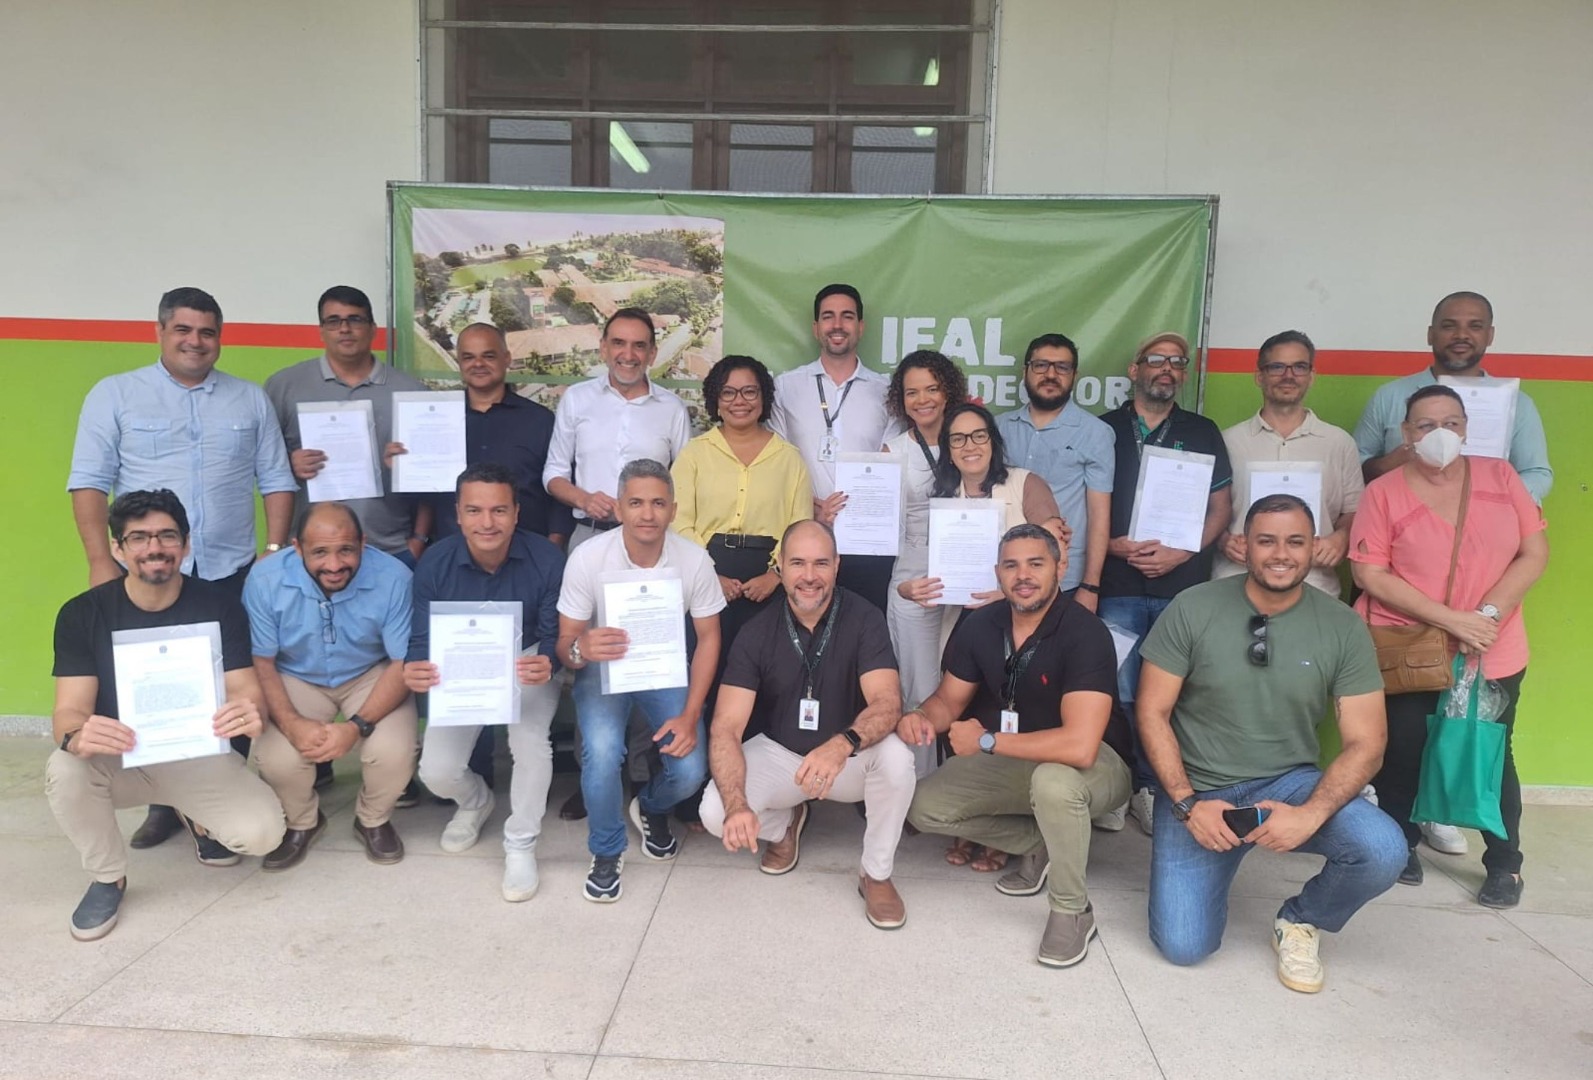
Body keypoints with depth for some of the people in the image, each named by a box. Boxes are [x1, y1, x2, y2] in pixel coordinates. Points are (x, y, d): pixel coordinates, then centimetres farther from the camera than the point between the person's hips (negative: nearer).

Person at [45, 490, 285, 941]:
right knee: (64, 771, -33)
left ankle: (201, 818, 16)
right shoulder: (82, 613, -11)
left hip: (199, 755, -1)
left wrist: (249, 712, -42)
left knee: (263, 833, -24)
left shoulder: (219, 605, -12)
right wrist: (76, 737, -43)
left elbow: (244, 689, -15)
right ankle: (107, 878, -3)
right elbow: (70, 708, -16)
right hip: (118, 758, 1)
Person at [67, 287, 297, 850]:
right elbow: (89, 481, 0)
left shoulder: (251, 399, 10)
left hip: (231, 572, 1)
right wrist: (100, 560, -9)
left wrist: (276, 550, 0)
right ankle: (164, 802, 19)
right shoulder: (115, 394, 4)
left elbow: (276, 480, 9)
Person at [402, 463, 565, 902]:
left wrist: (547, 663, -41)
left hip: (526, 666, -2)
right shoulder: (434, 563, -16)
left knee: (531, 741, -31)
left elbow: (553, 636, -15)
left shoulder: (546, 559, -21)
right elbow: (422, 641, -12)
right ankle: (475, 802, 28)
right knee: (437, 771, -13)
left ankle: (520, 846, -4)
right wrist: (414, 670, -38)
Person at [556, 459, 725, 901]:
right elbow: (565, 644, -14)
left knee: (690, 771, -17)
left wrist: (690, 715, -17)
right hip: (603, 669, -1)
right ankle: (606, 851, 2)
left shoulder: (695, 560, -18)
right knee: (602, 751, -30)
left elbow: (708, 637, -7)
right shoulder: (588, 558, -22)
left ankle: (652, 810, 24)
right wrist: (580, 650, -41)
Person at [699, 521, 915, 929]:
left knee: (896, 756, -33)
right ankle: (784, 825, 14)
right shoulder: (757, 632, -14)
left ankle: (876, 875, -6)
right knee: (715, 812, -24)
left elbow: (887, 702, -29)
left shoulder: (863, 618, -17)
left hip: (849, 757, -1)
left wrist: (842, 745, -52)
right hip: (778, 753, 1)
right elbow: (726, 728, -20)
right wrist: (737, 804, -39)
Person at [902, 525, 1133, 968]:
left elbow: (1079, 746, -39)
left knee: (1053, 781, -39)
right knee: (925, 806, -5)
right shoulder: (980, 625, -9)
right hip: (1015, 759, 6)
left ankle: (1073, 911, -13)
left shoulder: (1085, 633, -29)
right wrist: (923, 717, -22)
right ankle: (1039, 844, 13)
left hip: (1096, 763, -6)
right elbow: (949, 699, 3)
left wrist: (986, 740, -29)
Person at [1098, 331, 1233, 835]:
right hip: (1117, 587, -1)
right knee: (1118, 693, -3)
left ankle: (1154, 788, 14)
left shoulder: (1203, 433, 13)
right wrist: (1116, 546, -10)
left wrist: (1180, 552, -5)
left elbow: (1221, 507, 10)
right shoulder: (1104, 430, 8)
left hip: (1183, 587, 1)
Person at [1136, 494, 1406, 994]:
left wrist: (1312, 814, -21)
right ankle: (1215, 863, 23)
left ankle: (1300, 922, 7)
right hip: (1198, 788, -1)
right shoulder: (1192, 609, -10)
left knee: (1384, 851, -27)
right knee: (1182, 946, -12)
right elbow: (1153, 714, -6)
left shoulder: (1343, 628, -5)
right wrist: (1188, 804, -15)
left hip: (1289, 782, 2)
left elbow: (1365, 742, -5)